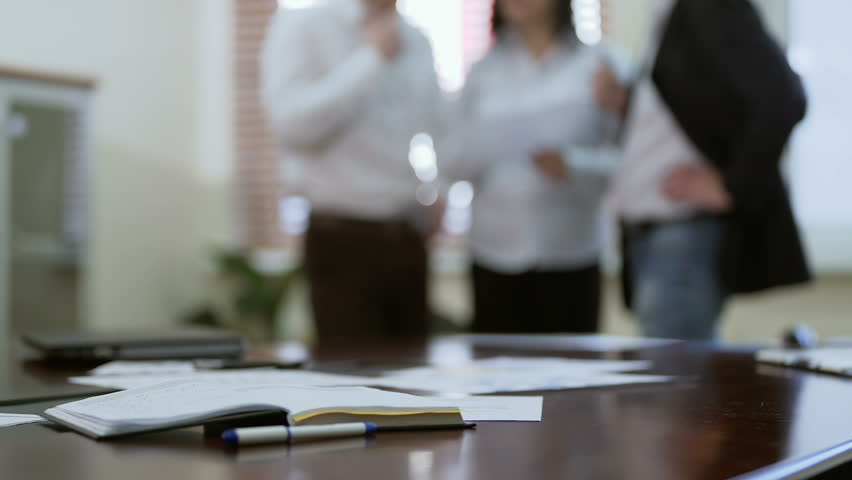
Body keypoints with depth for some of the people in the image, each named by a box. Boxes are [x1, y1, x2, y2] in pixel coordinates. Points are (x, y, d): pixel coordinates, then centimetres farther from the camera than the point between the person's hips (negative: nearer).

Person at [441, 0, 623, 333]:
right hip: (495, 255, 2)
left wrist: (571, 164, -20)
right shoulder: (485, 71, 9)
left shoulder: (594, 65, 1)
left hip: (569, 256, -1)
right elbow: (452, 165, 6)